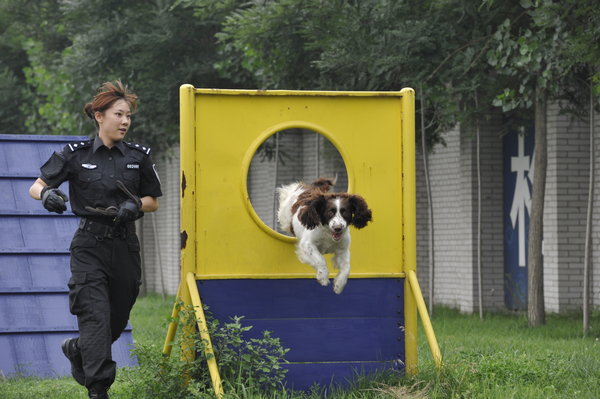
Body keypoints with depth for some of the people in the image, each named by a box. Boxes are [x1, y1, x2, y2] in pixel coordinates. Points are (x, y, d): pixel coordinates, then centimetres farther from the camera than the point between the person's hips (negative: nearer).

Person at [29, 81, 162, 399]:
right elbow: (35, 187, 0)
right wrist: (47, 195, -23)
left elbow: (153, 202, 13)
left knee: (117, 320, 12)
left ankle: (76, 349, 42)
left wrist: (134, 206, -9)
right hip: (90, 245, -3)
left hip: (125, 246, 4)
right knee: (96, 317, -14)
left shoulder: (139, 156, 5)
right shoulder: (76, 154, -2)